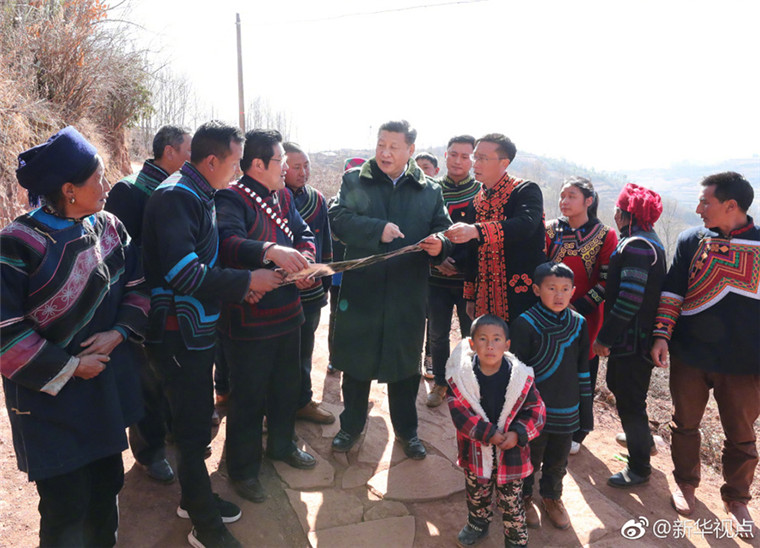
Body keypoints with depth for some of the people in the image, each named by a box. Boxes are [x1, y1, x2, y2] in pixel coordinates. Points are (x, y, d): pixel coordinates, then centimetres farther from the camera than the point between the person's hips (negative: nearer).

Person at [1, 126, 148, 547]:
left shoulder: (108, 227, 0)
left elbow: (136, 286, 8)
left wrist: (117, 332, -8)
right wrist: (67, 367, -15)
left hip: (107, 385, 6)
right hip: (49, 397, -5)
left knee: (107, 482, 20)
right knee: (65, 505, 4)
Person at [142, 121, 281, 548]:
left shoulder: (199, 196, 12)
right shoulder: (175, 196, -19)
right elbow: (183, 271, -28)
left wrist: (238, 285, 4)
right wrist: (246, 281, -19)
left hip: (198, 328, 10)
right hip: (178, 332, -10)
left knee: (198, 417, 20)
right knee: (194, 425, 1)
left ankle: (195, 498, 38)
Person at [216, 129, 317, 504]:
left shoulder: (283, 196, 10)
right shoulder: (232, 198, -16)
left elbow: (304, 234, 10)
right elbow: (227, 242, -32)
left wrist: (305, 258, -11)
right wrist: (271, 251, -46)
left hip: (288, 311, 8)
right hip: (249, 318, -8)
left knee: (288, 385, 23)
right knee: (248, 396, 6)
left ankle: (281, 445, 46)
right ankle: (243, 469, 27)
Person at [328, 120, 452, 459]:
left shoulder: (429, 190, 7)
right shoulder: (354, 181, 3)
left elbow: (444, 231, 6)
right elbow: (339, 219, -10)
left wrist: (440, 245, -17)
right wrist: (378, 229, -23)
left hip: (408, 293, 1)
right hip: (361, 288, 0)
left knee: (405, 361, 13)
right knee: (356, 359, 12)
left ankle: (406, 430, 33)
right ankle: (351, 425, 33)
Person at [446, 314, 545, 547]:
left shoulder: (521, 377, -14)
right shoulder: (461, 375, -16)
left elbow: (536, 410, -8)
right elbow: (459, 412, -18)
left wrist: (517, 434, -22)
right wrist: (488, 434, -25)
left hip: (511, 452, -1)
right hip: (476, 451, 1)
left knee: (511, 501, 16)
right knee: (476, 494, 25)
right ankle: (477, 525, 53)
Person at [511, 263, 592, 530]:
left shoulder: (579, 324, -2)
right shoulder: (525, 324, -17)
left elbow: (583, 371, 6)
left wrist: (586, 413, 8)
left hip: (566, 411, 4)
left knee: (558, 460, 21)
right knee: (529, 458, 14)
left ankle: (551, 496, 46)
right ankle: (523, 497, 40)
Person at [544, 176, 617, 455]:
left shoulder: (605, 236, -4)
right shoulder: (550, 230, 2)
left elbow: (606, 281, -7)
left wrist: (578, 308, -14)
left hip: (586, 317, -1)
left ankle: (575, 434, 28)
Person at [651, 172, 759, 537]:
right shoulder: (691, 241, 0)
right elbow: (672, 292, 2)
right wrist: (661, 335, -7)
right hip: (690, 356, 1)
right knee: (685, 424, 14)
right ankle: (685, 483, 35)